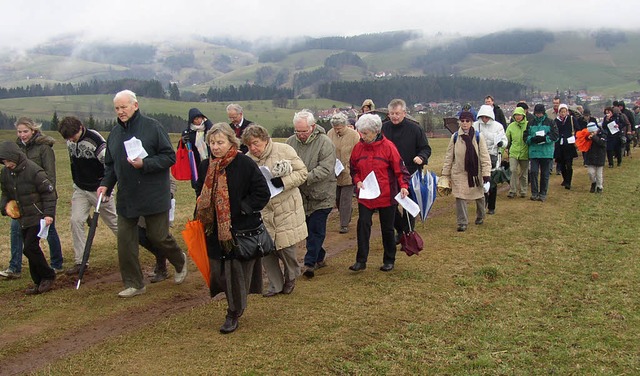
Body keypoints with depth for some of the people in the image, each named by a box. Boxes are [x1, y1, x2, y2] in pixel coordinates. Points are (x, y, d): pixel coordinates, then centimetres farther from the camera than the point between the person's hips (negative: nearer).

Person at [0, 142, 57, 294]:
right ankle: (39, 282, 19)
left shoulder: (34, 171, -17)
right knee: (30, 249, 9)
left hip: (38, 217, -7)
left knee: (30, 248, -12)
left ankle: (48, 276, 6)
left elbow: (49, 193, -13)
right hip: (22, 218, 7)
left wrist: (49, 214, -19)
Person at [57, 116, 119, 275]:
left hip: (99, 190, -6)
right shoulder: (70, 142, 1)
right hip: (80, 190, 6)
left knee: (114, 222, 6)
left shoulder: (95, 140, -21)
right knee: (76, 220, -7)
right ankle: (80, 261, 0)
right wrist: (76, 187, 20)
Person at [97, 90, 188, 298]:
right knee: (125, 240, 3)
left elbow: (169, 157, -11)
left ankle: (180, 261, 34)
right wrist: (105, 184, 1)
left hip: (153, 195, -5)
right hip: (126, 197, 5)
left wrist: (145, 164, -23)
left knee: (158, 236, 4)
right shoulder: (115, 133, 9)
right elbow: (110, 165, 17)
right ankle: (134, 284, 16)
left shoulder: (152, 127, -9)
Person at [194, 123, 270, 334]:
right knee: (219, 272, 7)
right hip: (215, 231, 5)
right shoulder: (206, 167, 5)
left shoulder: (245, 164, -12)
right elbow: (201, 196, 19)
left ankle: (234, 314, 19)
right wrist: (200, 218, 8)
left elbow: (262, 194, -11)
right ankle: (234, 305, 30)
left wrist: (242, 209, -16)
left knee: (237, 272, 2)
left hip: (242, 230, -5)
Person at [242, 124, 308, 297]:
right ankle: (275, 285, 25)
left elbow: (302, 172, -8)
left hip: (286, 208, -3)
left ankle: (291, 277, 33)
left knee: (286, 247, 2)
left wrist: (284, 181, -22)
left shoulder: (284, 150, -10)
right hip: (263, 213, 3)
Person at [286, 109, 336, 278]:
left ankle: (310, 262, 6)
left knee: (316, 229, -2)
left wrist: (305, 178, -30)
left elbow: (326, 169, -22)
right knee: (309, 228, 15)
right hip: (302, 195, 5)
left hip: (321, 195, -5)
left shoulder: (324, 143, -14)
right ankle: (319, 257, 32)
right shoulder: (291, 142, 1)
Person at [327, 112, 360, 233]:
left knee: (345, 200, 1)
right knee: (336, 198, 16)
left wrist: (347, 168, -14)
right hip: (333, 174, 4)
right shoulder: (330, 134, -2)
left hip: (348, 174, -4)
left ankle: (344, 224, 11)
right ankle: (348, 212, 43)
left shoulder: (354, 135, -12)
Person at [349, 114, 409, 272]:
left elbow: (399, 169, -8)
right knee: (363, 225, -6)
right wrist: (357, 181, -7)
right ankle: (361, 261, 3)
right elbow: (353, 169, 11)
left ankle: (389, 261, 24)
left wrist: (404, 186, -21)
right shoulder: (358, 147, 0)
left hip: (386, 196, -2)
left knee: (387, 229, 9)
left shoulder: (388, 146, -11)